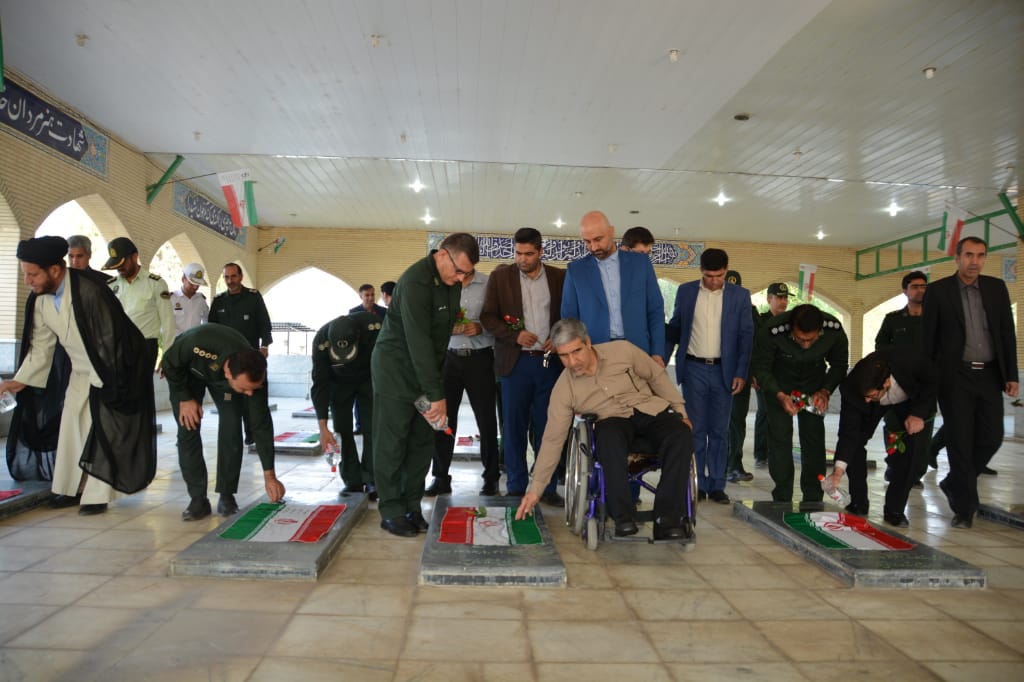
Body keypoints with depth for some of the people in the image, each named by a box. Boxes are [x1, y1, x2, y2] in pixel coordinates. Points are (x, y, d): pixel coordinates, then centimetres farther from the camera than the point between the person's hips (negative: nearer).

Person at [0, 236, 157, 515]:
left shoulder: (89, 290, -28)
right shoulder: (40, 299, -4)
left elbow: (109, 339, -24)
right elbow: (41, 344, 5)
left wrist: (107, 384, -20)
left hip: (111, 370, -7)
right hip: (81, 372, 8)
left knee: (103, 432, -3)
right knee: (72, 426, 10)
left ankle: (97, 495, 5)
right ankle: (71, 488, 22)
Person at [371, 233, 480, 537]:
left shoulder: (452, 280, 2)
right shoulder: (416, 281, -24)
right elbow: (418, 341, -28)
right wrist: (437, 394, -28)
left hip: (425, 370, 8)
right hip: (395, 370, -7)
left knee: (422, 441, 7)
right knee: (392, 441, -1)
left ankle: (412, 508, 17)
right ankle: (392, 512, 9)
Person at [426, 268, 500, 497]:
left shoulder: (488, 284, -1)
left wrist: (481, 328, -20)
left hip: (479, 358, -2)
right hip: (449, 357, 2)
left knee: (486, 418, 5)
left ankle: (491, 477, 19)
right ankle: (441, 477, 17)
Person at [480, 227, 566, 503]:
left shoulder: (559, 278, 6)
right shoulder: (500, 276, 3)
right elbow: (488, 316, 1)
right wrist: (514, 335, -13)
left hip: (550, 361, 1)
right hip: (515, 361, -1)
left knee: (547, 427, 5)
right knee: (513, 426, 3)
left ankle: (547, 488, 14)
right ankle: (516, 488, 14)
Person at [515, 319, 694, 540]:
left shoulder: (622, 350, -7)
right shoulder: (563, 389, -7)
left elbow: (657, 376, 8)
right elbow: (552, 440, -4)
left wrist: (681, 411, 5)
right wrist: (535, 489, -4)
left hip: (650, 409, 1)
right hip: (613, 421, -1)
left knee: (681, 434, -31)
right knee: (609, 436, -38)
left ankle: (667, 520, -30)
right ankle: (623, 518, -32)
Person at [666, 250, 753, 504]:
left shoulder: (740, 295, 2)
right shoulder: (686, 291, 4)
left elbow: (746, 336, 1)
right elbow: (675, 328, 9)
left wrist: (741, 373, -6)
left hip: (724, 371, 0)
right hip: (694, 369, 0)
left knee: (719, 431, 5)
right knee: (696, 430, 4)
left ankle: (717, 485, 14)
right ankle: (697, 485, 12)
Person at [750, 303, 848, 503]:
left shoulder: (834, 330, -28)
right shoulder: (772, 331, -35)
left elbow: (840, 365, -7)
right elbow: (760, 367, -19)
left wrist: (825, 391, -21)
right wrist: (780, 395, -31)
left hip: (814, 384, 2)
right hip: (779, 385, -2)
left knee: (814, 439, -2)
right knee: (780, 437, -6)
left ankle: (813, 499, 9)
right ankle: (782, 498, 5)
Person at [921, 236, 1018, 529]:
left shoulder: (996, 287, 8)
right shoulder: (938, 290, -2)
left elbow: (1007, 333, 8)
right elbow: (927, 338, -2)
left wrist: (1011, 375, 3)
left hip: (989, 375, 4)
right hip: (955, 376, -3)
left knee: (991, 438, 3)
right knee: (961, 441, 0)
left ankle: (954, 484, 27)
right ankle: (965, 506, 11)